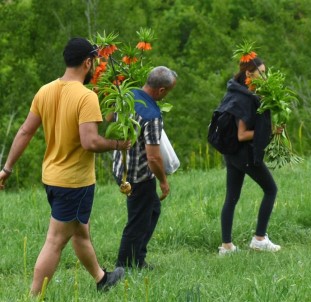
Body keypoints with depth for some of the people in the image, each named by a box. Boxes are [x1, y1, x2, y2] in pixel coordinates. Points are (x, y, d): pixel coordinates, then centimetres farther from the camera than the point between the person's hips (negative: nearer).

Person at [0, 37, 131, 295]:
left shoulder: (45, 92, 0)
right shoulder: (86, 97, -21)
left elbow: (24, 133, 4)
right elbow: (90, 141, -29)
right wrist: (118, 144, -11)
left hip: (51, 176, 8)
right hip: (75, 180, -8)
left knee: (81, 232, 25)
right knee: (55, 242, -2)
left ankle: (101, 278, 44)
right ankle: (35, 297, 0)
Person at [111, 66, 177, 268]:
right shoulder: (152, 116, -28)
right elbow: (153, 157, -28)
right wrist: (163, 181, -12)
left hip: (120, 167, 9)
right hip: (139, 176, -9)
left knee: (153, 208, 26)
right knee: (138, 223, 6)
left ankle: (138, 259, 31)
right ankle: (125, 267, 15)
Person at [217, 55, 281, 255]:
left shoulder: (235, 93, 8)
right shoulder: (245, 99, -21)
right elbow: (241, 135, -23)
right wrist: (269, 131, -19)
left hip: (231, 153, 9)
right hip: (246, 153, -9)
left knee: (232, 197, 9)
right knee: (271, 189, 6)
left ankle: (226, 245, 11)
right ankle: (259, 239, 6)